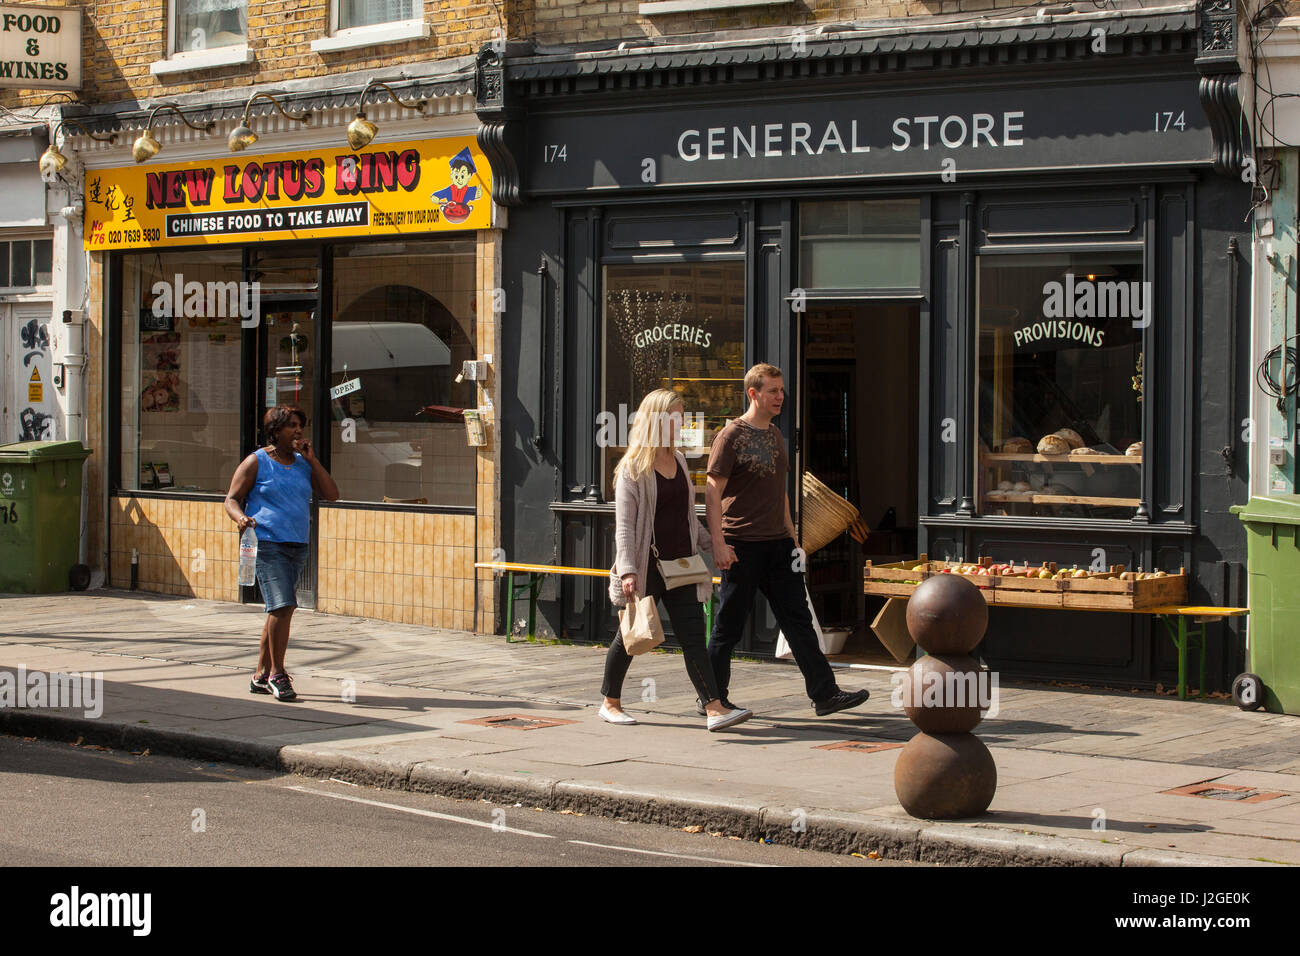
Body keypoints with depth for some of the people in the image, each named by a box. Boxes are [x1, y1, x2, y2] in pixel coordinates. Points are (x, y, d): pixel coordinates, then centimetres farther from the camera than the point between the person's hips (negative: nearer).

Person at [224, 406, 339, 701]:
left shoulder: (303, 464, 16)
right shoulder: (256, 462, 1)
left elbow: (331, 494, 9)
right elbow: (232, 499, 1)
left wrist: (312, 460, 3)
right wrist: (241, 518, -21)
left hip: (298, 546, 6)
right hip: (267, 543, -6)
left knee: (280, 609, 8)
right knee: (282, 605, -17)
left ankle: (261, 676, 17)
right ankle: (277, 674, -7)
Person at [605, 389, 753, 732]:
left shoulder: (679, 460, 12)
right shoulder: (633, 467, -8)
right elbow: (624, 524, -13)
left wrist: (710, 545, 20)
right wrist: (628, 570, -21)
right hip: (647, 568, -5)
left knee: (693, 636, -4)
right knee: (630, 636, 8)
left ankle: (714, 709, -13)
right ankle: (610, 703, 25)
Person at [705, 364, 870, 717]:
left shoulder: (775, 435, 15)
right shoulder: (731, 436, -9)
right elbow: (712, 492, -12)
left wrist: (790, 532, 19)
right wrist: (718, 543, -19)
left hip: (776, 543, 7)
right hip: (742, 547, -7)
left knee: (798, 619, 4)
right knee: (729, 625, 1)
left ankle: (825, 694, 4)